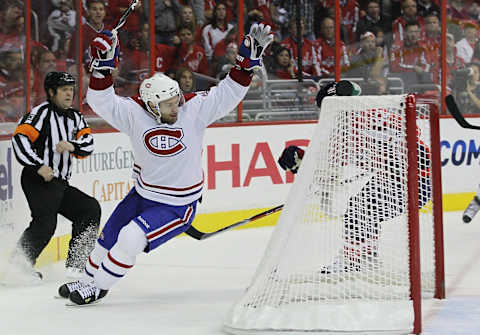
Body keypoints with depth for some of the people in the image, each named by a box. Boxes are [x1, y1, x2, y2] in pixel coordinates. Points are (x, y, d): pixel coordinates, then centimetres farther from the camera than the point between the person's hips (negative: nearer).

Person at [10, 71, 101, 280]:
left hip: (61, 184, 9)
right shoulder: (42, 113, -8)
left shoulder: (75, 118, 17)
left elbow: (88, 144, 4)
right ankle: (18, 263, -24)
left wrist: (73, 145, -18)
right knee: (46, 222, -26)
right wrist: (39, 166, -26)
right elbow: (20, 138, -20)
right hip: (38, 180, -9)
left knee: (90, 209, 3)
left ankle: (75, 265, 4)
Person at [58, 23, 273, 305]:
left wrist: (250, 57, -27)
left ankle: (98, 288, 3)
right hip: (143, 194, 4)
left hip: (177, 205, -4)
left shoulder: (194, 109, -16)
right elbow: (101, 101, -18)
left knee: (131, 239, -18)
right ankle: (89, 279, 46)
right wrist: (103, 63, -30)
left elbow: (229, 92, -17)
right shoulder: (135, 113, -14)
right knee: (108, 238, 17)